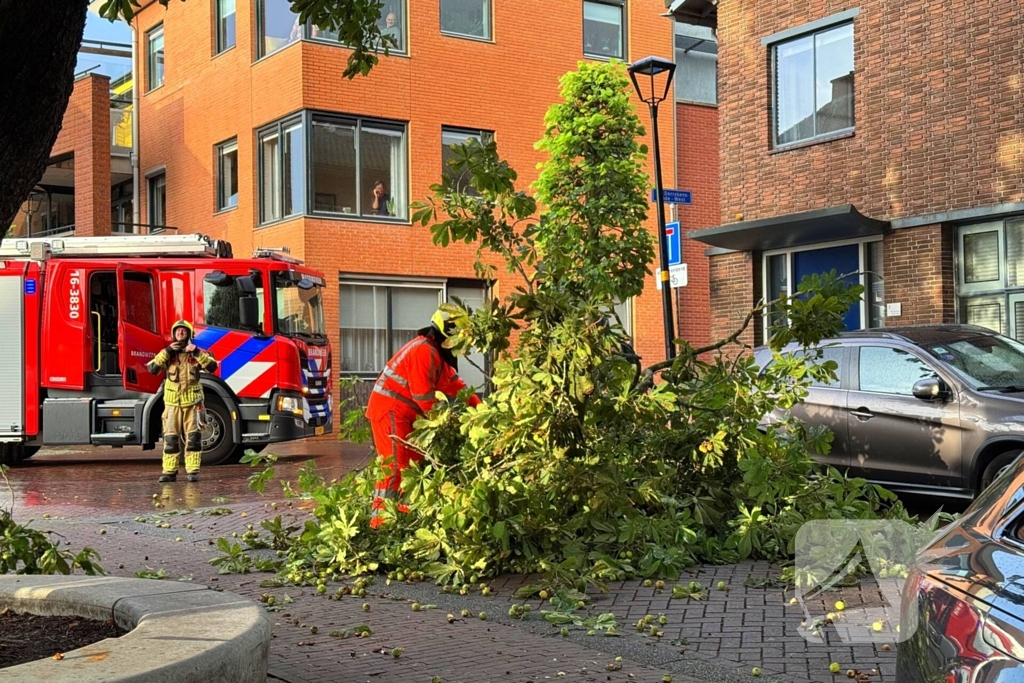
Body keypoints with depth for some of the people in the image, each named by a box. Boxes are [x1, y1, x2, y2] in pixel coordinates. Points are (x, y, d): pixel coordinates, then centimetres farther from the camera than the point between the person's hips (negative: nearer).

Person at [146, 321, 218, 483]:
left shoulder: (197, 353, 4)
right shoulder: (167, 353, 7)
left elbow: (212, 367, -9)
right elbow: (152, 368, -6)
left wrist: (197, 352, -18)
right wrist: (168, 351, -13)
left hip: (192, 402, -1)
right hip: (172, 402, 1)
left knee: (193, 438, -2)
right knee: (170, 438, 2)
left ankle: (193, 471, 2)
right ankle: (169, 471, 7)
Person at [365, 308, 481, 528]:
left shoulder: (437, 354, 15)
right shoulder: (424, 351, -18)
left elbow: (454, 384, 16)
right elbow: (423, 395, -21)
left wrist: (479, 407, 9)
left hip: (404, 413, 11)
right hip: (390, 410, -11)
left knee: (415, 461, 13)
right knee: (395, 464, -14)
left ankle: (406, 513, 19)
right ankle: (380, 518, -15)